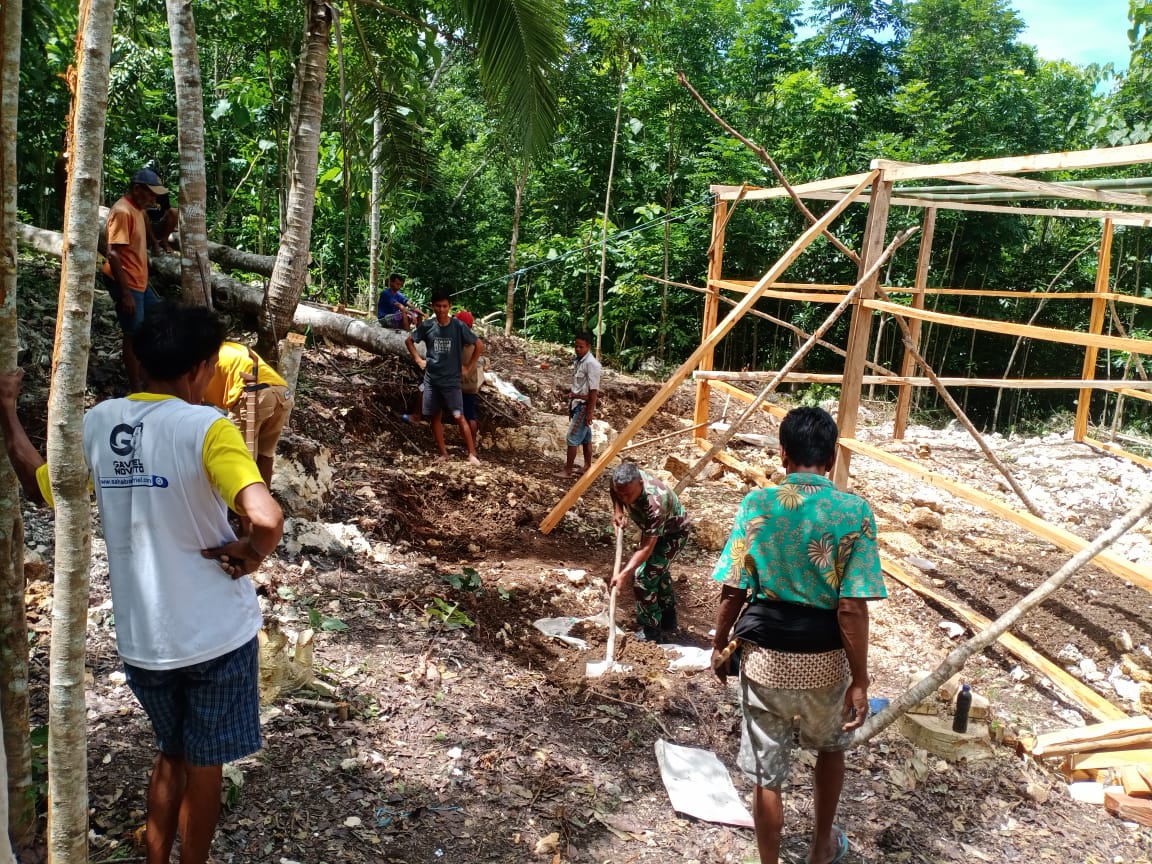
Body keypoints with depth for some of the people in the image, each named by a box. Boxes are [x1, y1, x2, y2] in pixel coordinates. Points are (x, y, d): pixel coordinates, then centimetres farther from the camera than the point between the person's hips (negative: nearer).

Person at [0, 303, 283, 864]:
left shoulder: (98, 423, -3)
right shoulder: (205, 427, -19)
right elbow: (268, 519, -34)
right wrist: (250, 553, -13)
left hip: (141, 637, 5)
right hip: (216, 632, -5)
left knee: (171, 754, 27)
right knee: (204, 762, 17)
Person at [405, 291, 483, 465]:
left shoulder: (459, 326, -10)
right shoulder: (427, 326, -3)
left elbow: (480, 346, -2)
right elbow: (409, 340, 14)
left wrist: (469, 367, -3)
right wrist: (418, 359, 4)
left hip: (451, 380, -3)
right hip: (431, 379, 4)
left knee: (459, 416, -9)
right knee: (434, 416, 8)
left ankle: (472, 454, -4)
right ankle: (443, 453, 19)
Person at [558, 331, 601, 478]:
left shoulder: (591, 363, -20)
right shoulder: (577, 361, 7)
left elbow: (594, 391, -20)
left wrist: (590, 412, -21)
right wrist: (571, 401, 19)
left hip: (584, 405, -9)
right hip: (577, 403, 9)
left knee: (573, 437, -7)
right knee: (585, 437, 16)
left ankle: (568, 470, 0)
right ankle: (587, 467, 25)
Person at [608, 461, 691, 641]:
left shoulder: (654, 504, -44)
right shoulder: (626, 482, -25)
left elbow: (647, 547, -42)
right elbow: (614, 492, 3)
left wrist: (625, 573, -47)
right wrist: (617, 511, -12)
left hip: (673, 533, -8)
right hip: (652, 529, 8)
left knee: (643, 577, -17)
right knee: (659, 572, 23)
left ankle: (651, 632, -2)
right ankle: (667, 622, 42)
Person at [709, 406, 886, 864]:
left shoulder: (757, 504, -9)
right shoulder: (854, 512, -13)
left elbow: (732, 590, -7)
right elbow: (851, 608, -16)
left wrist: (719, 645, 9)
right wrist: (860, 680, -7)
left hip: (763, 656, 0)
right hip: (824, 660, 1)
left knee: (766, 773, 13)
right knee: (830, 748, 29)